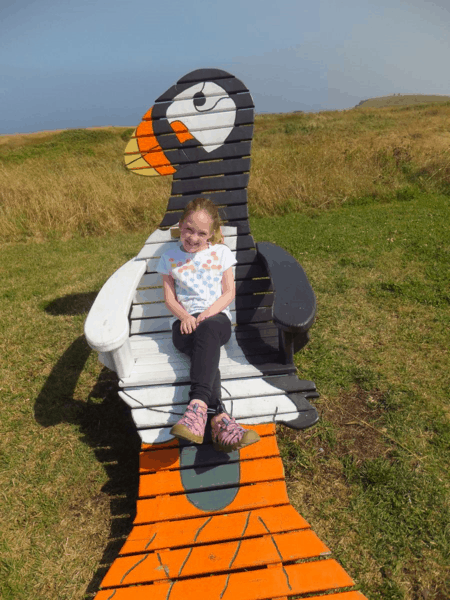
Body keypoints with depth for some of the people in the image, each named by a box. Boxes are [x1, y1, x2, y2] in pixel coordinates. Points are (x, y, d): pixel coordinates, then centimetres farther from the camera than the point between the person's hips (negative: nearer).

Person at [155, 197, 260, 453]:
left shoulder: (221, 253, 14)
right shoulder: (170, 258, 15)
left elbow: (229, 293, 8)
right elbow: (169, 298, 11)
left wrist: (208, 313, -11)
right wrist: (185, 316, -11)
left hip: (217, 317, 0)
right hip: (185, 322, 1)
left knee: (208, 331, -39)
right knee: (207, 348, -35)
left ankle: (198, 406, -52)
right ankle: (220, 416, -50)